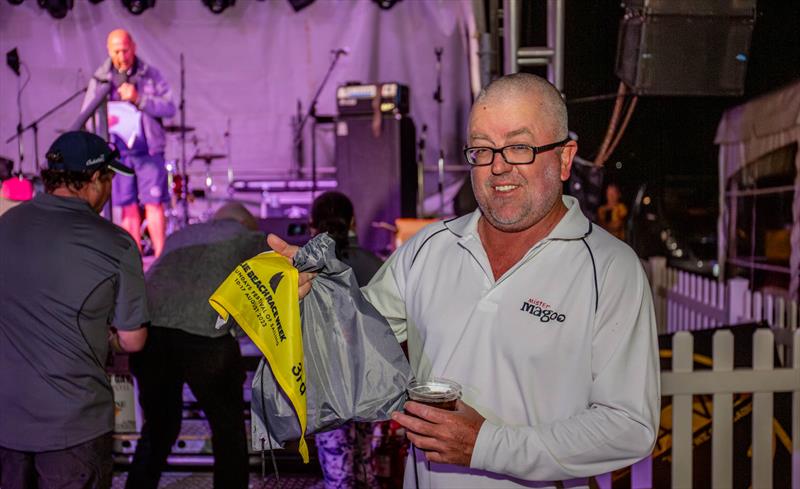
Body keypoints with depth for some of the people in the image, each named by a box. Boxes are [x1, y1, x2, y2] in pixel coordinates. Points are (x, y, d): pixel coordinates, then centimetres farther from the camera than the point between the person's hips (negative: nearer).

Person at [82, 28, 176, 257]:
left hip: (149, 151, -1)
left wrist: (138, 99, -16)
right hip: (117, 151, 1)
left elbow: (169, 108, -5)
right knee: (128, 208, 4)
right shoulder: (100, 79, 6)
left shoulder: (151, 75, 4)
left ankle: (160, 258, 1)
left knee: (154, 204, -5)